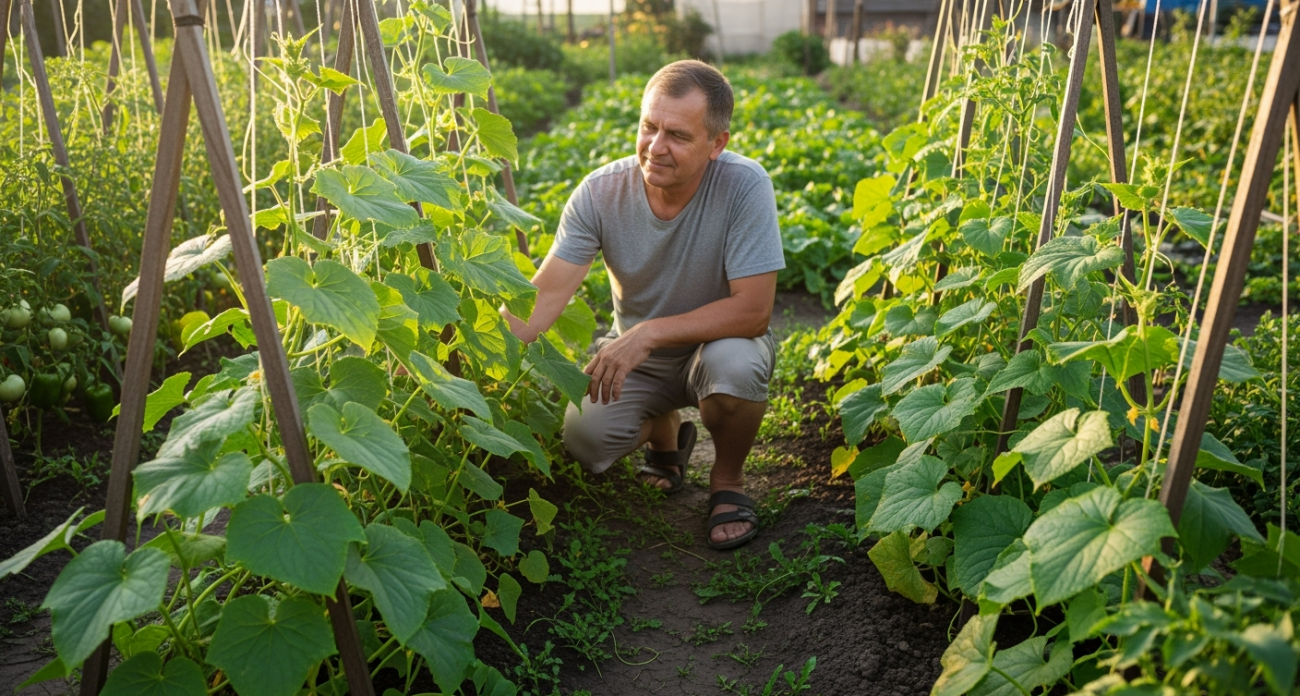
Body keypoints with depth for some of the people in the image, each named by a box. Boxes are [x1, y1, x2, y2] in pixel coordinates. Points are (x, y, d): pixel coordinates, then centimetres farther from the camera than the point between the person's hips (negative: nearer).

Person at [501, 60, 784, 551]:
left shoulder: (744, 186, -25)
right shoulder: (601, 192, -19)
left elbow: (753, 310, -28)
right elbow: (544, 294, -23)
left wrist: (648, 334, -34)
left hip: (716, 342, -2)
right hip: (633, 354, 2)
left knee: (734, 362, -36)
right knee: (584, 440, -21)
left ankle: (727, 479, -2)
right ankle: (664, 431, 18)